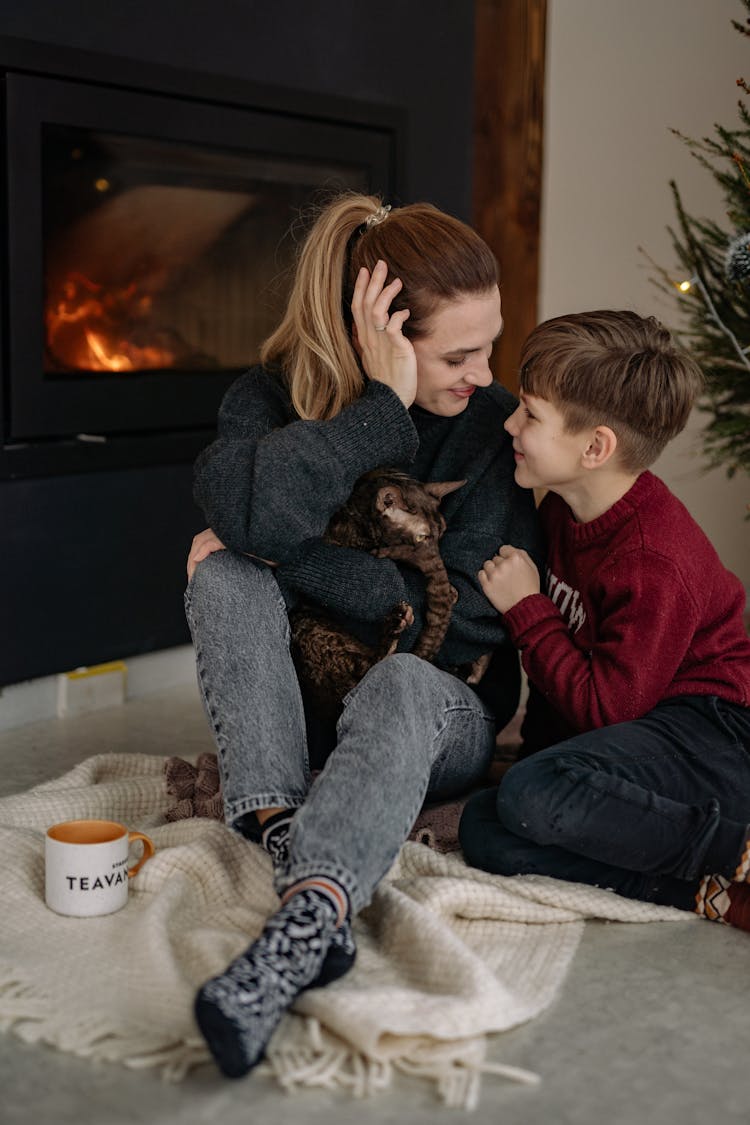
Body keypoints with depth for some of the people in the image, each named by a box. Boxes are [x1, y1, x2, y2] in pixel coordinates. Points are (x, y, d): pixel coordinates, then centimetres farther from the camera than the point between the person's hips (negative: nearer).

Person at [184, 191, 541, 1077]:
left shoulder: (497, 429, -6)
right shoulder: (271, 398, -4)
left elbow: (465, 620, -14)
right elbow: (244, 505, -29)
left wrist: (286, 555, -16)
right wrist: (383, 404, -26)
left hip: (439, 716, -2)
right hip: (292, 712, 2)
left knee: (400, 683, -36)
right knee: (224, 573, -23)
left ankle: (303, 926, -62)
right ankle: (283, 830, -41)